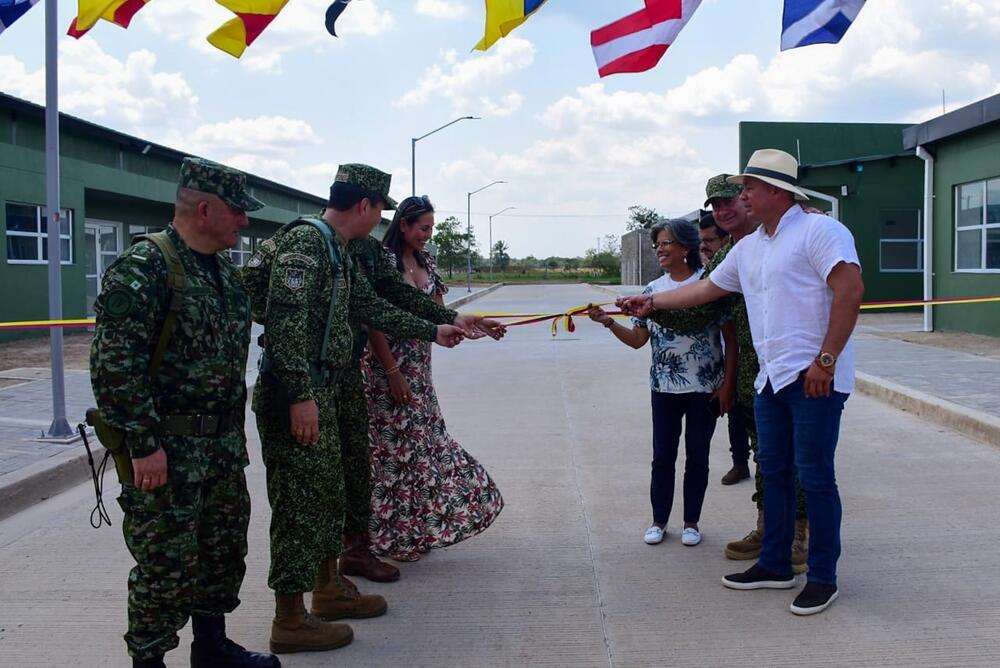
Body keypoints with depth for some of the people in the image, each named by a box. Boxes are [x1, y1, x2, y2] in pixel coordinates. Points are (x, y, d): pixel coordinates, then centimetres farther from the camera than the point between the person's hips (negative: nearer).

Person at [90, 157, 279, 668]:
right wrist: (144, 445, -21)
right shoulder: (141, 270, -16)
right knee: (167, 563, 1)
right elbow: (114, 366, -21)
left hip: (223, 444, 9)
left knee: (225, 549, 17)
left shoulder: (224, 270, 11)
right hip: (166, 449, -8)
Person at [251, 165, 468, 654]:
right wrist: (301, 397, -26)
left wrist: (433, 332, 34)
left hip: (323, 393, 10)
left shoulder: (338, 253, 16)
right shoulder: (303, 243, -16)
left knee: (327, 493, 18)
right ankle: (290, 621, 6)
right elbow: (285, 322, -24)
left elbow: (372, 309, 27)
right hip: (296, 396, -10)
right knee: (299, 502, -4)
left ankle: (328, 588, 33)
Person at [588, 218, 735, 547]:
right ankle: (659, 520, 23)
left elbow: (732, 339, -6)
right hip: (664, 387, 3)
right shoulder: (653, 289, 5)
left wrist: (728, 384, -10)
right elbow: (638, 339, 7)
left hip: (705, 387, -3)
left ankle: (691, 522, 22)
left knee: (697, 457, 8)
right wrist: (608, 322, -9)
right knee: (662, 456, 8)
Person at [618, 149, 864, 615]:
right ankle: (774, 565, 25)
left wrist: (826, 359, -20)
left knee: (814, 476, -3)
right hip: (771, 378, 9)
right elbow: (708, 288, 27)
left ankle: (823, 578, 8)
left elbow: (850, 290, -18)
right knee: (774, 472, 13)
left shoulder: (818, 230, -9)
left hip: (814, 377, -8)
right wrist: (652, 302, 24)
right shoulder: (748, 248, 17)